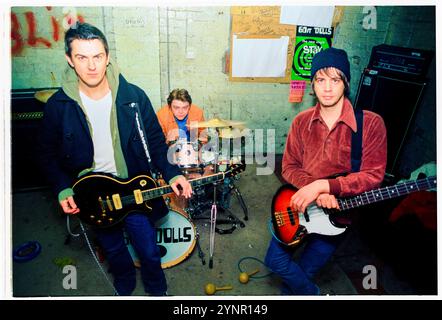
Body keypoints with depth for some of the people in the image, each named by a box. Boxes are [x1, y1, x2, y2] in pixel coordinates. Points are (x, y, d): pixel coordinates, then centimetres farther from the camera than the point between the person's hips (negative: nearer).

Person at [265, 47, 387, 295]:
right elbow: (289, 167, -3)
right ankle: (313, 294, 30)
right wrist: (313, 190, -22)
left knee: (304, 273, 5)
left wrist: (323, 186, -28)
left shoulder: (371, 123, -13)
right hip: (300, 204, 3)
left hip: (339, 210, -3)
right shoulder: (302, 121, -2)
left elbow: (373, 176, -17)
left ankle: (293, 291, 41)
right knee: (275, 260, 2)